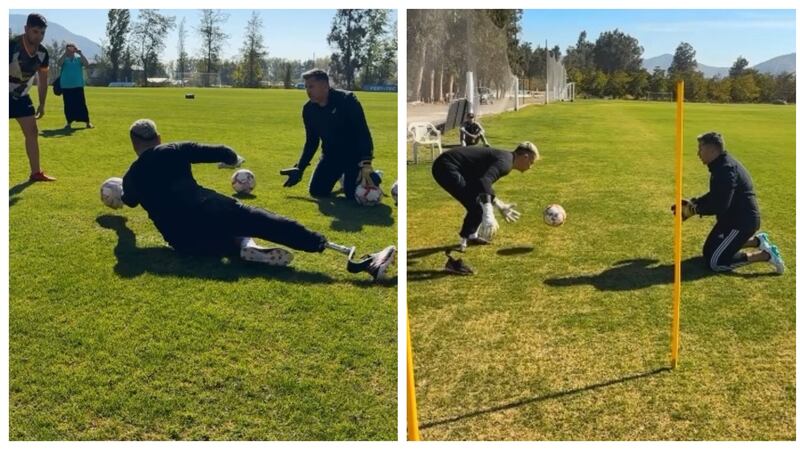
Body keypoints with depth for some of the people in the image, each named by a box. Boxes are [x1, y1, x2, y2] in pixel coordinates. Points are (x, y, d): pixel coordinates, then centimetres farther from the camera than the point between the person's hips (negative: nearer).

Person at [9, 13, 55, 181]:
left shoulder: (43, 53, -5)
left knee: (32, 131, 4)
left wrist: (42, 105, 10)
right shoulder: (12, 46, -26)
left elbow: (42, 80, 8)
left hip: (21, 96, 6)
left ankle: (36, 172, 12)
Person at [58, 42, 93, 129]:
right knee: (68, 105, 5)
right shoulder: (64, 59, 6)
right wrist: (65, 53, -19)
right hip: (66, 86, 1)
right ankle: (69, 122, 14)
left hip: (78, 86, -1)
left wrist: (80, 53, -16)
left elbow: (86, 64, -12)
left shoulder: (79, 58, 6)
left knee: (81, 104, -4)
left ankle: (88, 122, 0)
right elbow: (59, 63, -16)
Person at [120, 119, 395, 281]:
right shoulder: (174, 150, 15)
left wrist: (121, 197, 69)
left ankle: (243, 248, -11)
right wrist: (234, 159, 34)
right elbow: (220, 152, 10)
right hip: (208, 211, -3)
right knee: (269, 223, -8)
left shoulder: (131, 178, 22)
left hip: (182, 240, 3)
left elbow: (130, 201, 45)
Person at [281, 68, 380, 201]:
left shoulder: (347, 100, -22)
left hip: (354, 153, -6)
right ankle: (341, 175, 29)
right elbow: (311, 142, 8)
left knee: (353, 194, -20)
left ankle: (372, 176, 15)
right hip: (331, 154, 6)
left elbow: (363, 133, -24)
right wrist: (299, 169, 2)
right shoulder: (309, 109, -3)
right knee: (316, 191, -2)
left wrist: (366, 164, -34)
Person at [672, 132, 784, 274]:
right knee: (708, 252, 19)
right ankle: (757, 241, 21)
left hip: (742, 221, -10)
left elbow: (720, 206, -29)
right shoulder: (722, 165, 7)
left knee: (715, 262, -12)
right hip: (733, 218, 10)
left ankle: (767, 255, -5)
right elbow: (715, 196, 17)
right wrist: (692, 203, 4)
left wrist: (694, 209, -17)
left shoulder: (725, 169, -25)